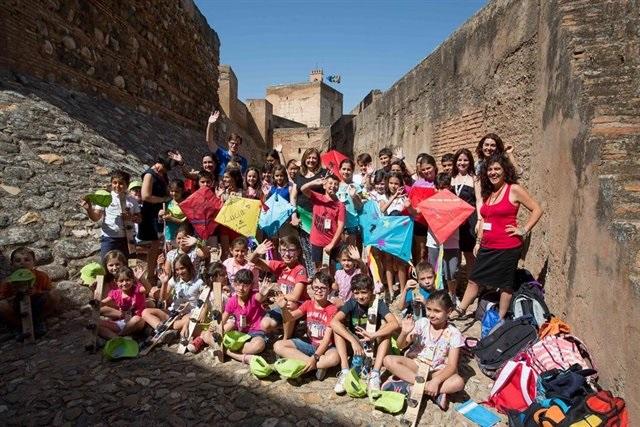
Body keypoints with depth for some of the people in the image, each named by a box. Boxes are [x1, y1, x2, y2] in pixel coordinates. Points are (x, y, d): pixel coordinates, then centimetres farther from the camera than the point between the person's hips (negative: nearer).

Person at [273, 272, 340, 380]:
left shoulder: (332, 309, -12)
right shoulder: (308, 304, 1)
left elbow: (327, 338, -19)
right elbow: (291, 317, -15)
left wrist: (315, 357, -30)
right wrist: (284, 308, -36)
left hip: (325, 347, -5)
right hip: (308, 343, 5)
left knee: (335, 358, -39)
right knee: (278, 346, -17)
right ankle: (320, 365, -20)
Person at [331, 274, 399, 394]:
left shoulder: (378, 303, -15)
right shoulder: (351, 303, -13)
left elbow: (394, 324, -32)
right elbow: (334, 322, -31)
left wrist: (373, 335, -45)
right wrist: (353, 341, -40)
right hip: (354, 345, 1)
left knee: (385, 328, -28)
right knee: (337, 328, -23)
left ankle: (375, 374, -32)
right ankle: (345, 372, -29)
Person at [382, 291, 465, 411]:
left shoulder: (453, 333, -11)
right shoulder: (421, 323, -7)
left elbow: (451, 366, -16)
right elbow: (401, 346, -5)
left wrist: (436, 381, -33)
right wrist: (404, 332, -27)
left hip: (437, 371, -2)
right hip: (415, 364, 2)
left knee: (458, 382, -32)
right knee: (388, 360, -24)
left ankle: (408, 388, -26)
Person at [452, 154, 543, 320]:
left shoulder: (514, 190, -7)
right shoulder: (487, 193, 12)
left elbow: (537, 210, -8)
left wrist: (523, 230, -11)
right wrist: (478, 241, 14)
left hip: (507, 247, -6)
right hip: (487, 247, 6)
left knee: (505, 284, 6)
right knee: (474, 279, 11)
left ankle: (500, 319, 18)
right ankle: (460, 311, 22)